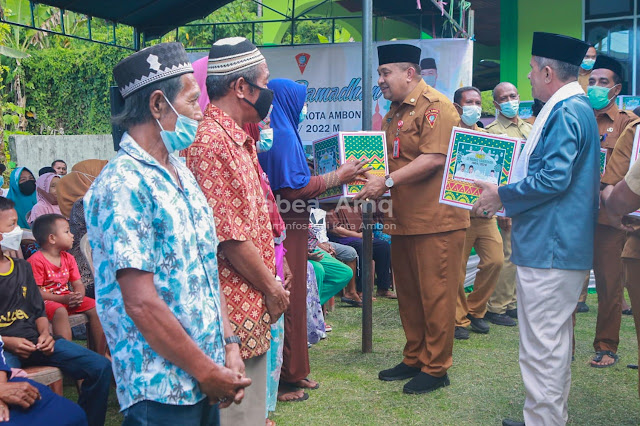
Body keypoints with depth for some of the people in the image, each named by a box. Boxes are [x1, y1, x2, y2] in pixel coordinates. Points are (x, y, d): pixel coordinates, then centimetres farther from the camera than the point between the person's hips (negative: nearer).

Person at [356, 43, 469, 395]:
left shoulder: (435, 106, -12)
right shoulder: (395, 111, 17)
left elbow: (434, 159, -22)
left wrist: (387, 182, -22)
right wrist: (372, 182, 7)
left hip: (435, 220, -9)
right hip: (403, 219, 9)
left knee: (435, 295, 0)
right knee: (408, 294, 16)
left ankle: (436, 368, 13)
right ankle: (414, 359, 29)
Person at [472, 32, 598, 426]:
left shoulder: (566, 112, -16)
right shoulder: (577, 107, 17)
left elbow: (554, 179, -24)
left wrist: (502, 195, -12)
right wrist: (507, 196, 17)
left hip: (550, 246, -11)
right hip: (565, 245, 11)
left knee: (541, 347, -4)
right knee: (555, 340, 20)